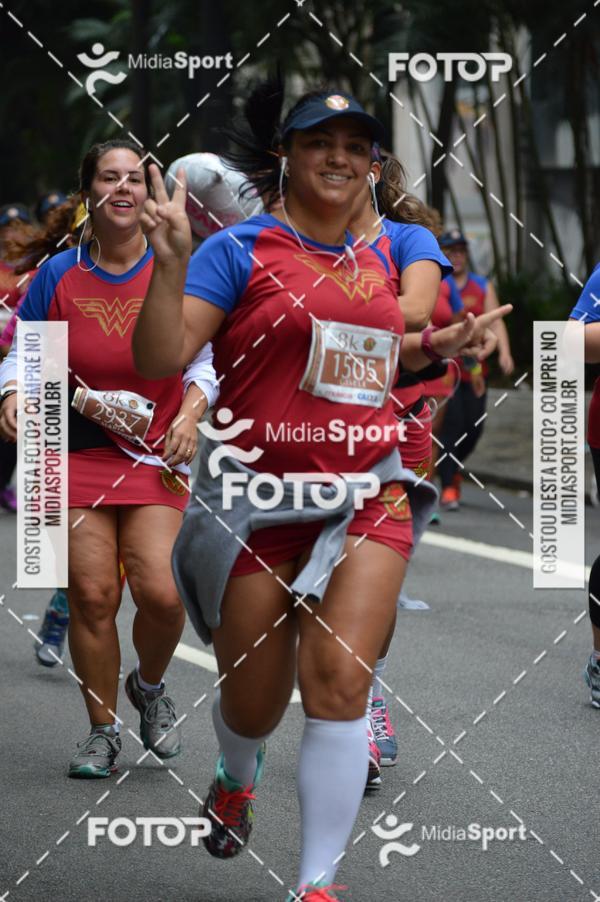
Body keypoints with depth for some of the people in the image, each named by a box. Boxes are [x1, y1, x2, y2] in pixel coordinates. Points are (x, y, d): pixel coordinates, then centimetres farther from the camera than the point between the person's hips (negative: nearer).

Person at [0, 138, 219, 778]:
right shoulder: (58, 276, 1)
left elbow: (207, 358, 8)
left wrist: (190, 413, -8)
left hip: (157, 455, -1)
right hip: (78, 454, 1)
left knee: (159, 591, -13)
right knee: (91, 595, -4)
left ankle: (149, 686, 20)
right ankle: (102, 731, 12)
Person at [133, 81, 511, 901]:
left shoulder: (373, 262, 12)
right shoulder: (240, 250, -5)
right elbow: (159, 359, -14)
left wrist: (433, 347, 15)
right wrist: (171, 260, -25)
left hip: (367, 492, 3)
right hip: (258, 497, -3)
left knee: (340, 681, -13)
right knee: (253, 701, 8)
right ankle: (237, 780, 46)